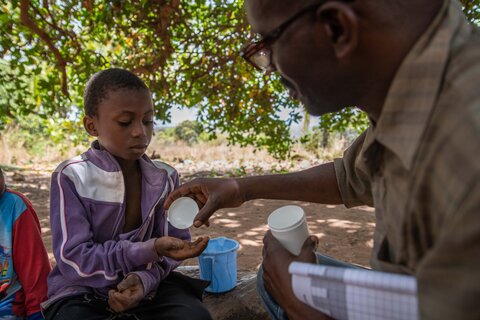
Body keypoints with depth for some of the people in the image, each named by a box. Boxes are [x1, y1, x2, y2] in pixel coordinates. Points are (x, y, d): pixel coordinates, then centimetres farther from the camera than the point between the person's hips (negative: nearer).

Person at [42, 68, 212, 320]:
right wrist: (150, 250, -29)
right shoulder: (71, 178, -13)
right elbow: (73, 260, -18)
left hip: (146, 287, 3)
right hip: (82, 293, -2)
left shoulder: (165, 177, -2)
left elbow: (175, 242, -2)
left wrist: (145, 278, -23)